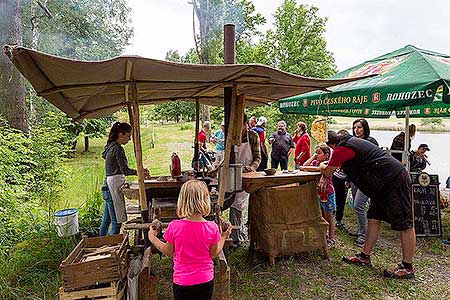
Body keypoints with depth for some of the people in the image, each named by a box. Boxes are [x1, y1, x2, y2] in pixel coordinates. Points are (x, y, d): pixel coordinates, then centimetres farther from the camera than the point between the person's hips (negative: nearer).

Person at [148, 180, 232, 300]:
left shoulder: (174, 227, -19)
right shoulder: (212, 227, -17)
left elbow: (168, 251, -3)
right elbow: (214, 254, -3)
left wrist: (153, 238, 12)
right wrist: (224, 236, 10)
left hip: (182, 281, -1)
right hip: (206, 280, 1)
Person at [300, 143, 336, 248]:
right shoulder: (316, 162, 3)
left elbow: (319, 168, -38)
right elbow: (304, 166, -8)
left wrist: (305, 168, -32)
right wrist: (313, 157, -6)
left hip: (328, 193, -7)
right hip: (319, 193, 7)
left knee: (329, 217, 6)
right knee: (322, 216, 19)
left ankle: (331, 239, 17)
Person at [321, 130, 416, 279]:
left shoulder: (342, 148, -18)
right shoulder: (351, 141, 13)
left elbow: (328, 171, -8)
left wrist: (322, 166, 13)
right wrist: (325, 176, 9)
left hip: (395, 180, -11)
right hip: (384, 183, 11)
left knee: (404, 225, -1)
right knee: (374, 219, 11)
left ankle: (407, 267, 8)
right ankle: (365, 257, 19)